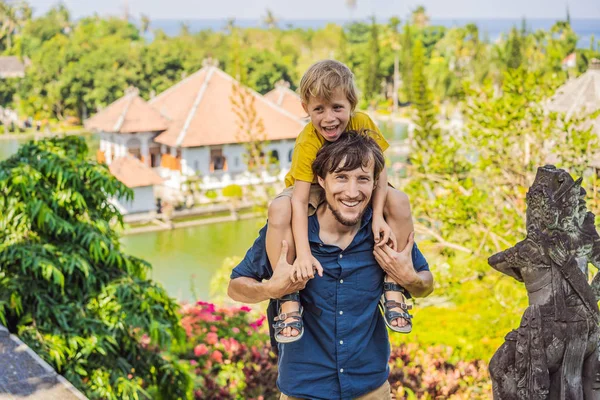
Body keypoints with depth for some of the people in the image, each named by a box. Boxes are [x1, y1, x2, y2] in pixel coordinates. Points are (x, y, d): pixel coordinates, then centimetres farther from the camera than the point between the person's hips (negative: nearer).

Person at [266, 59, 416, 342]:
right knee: (279, 210, -35)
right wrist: (303, 254, -45)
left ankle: (393, 289, -12)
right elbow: (300, 200, -36)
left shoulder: (362, 123, -23)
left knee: (399, 202, -24)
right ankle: (289, 302, -26)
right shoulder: (307, 143, -32)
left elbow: (378, 171, -18)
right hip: (314, 191, -3)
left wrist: (378, 216, -33)